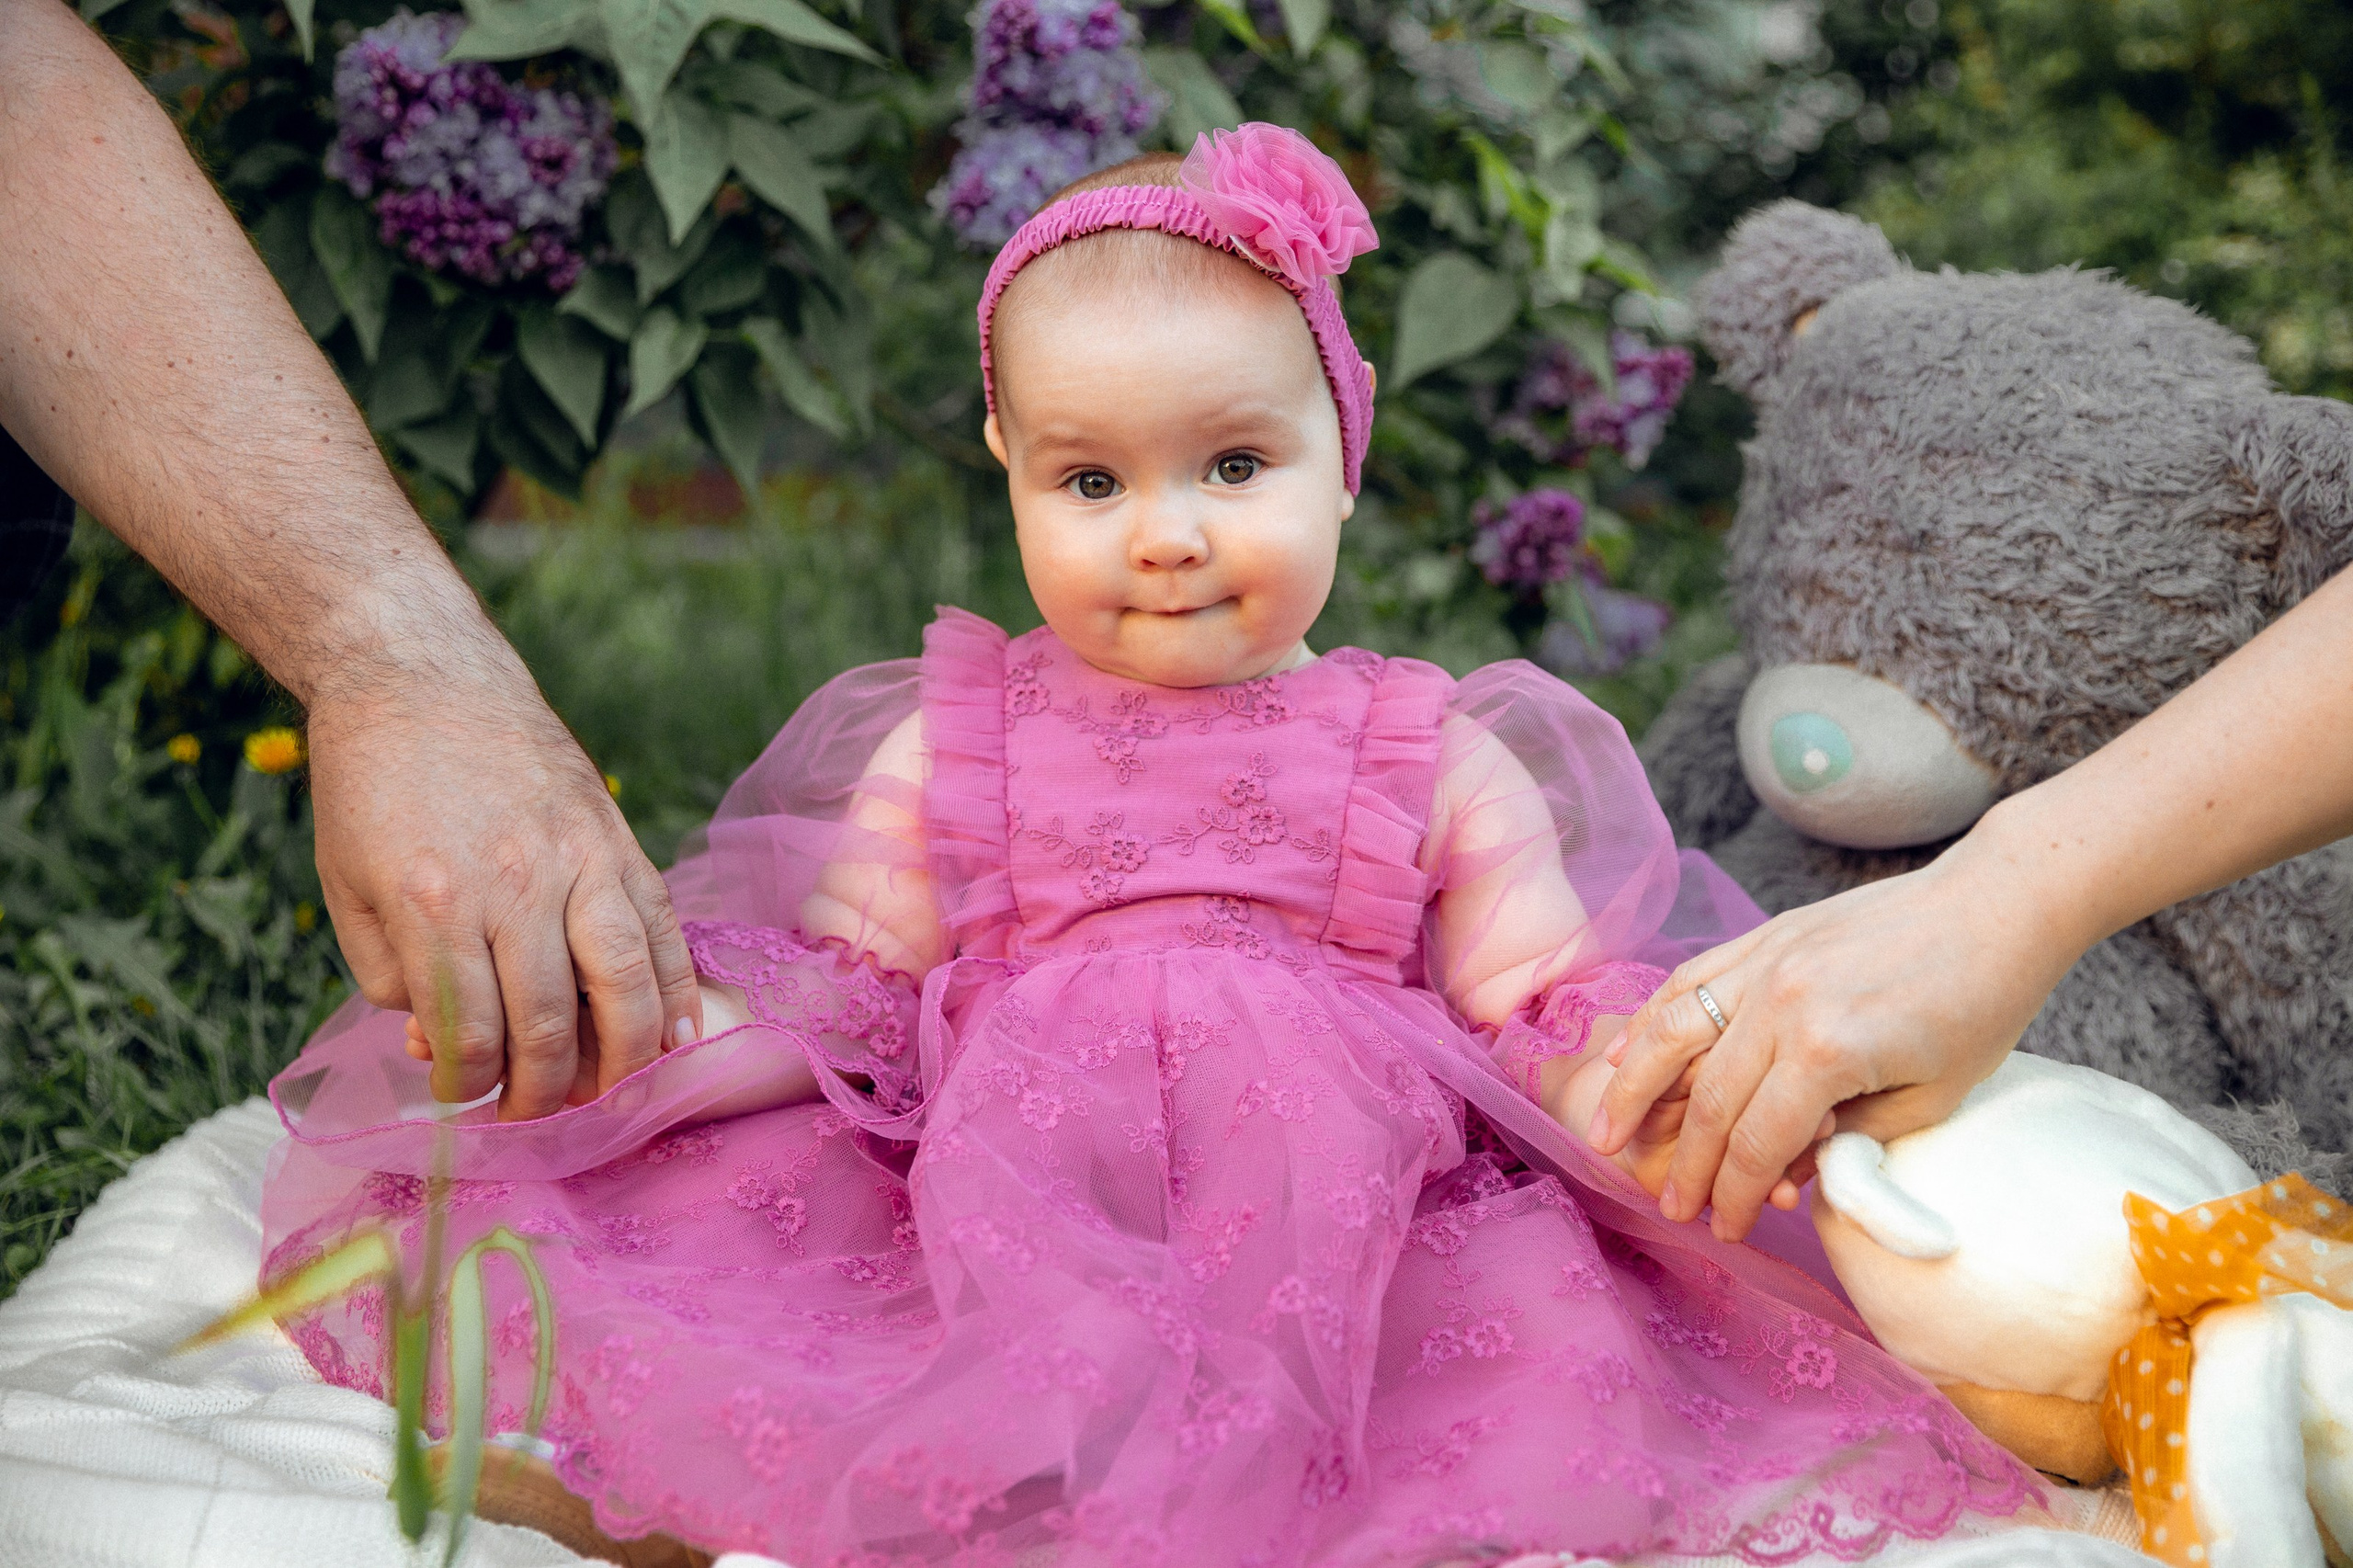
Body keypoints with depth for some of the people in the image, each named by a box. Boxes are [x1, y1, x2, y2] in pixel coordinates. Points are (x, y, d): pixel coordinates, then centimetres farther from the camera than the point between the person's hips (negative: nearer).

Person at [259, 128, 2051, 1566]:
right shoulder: (948, 743, 14)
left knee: (1551, 1315, -29)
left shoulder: (1440, 758, 11)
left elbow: (1543, 1017, 8)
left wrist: (1666, 1108, -14)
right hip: (995, 1180, 1)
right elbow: (838, 995, 15)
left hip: (1356, 1206, 0)